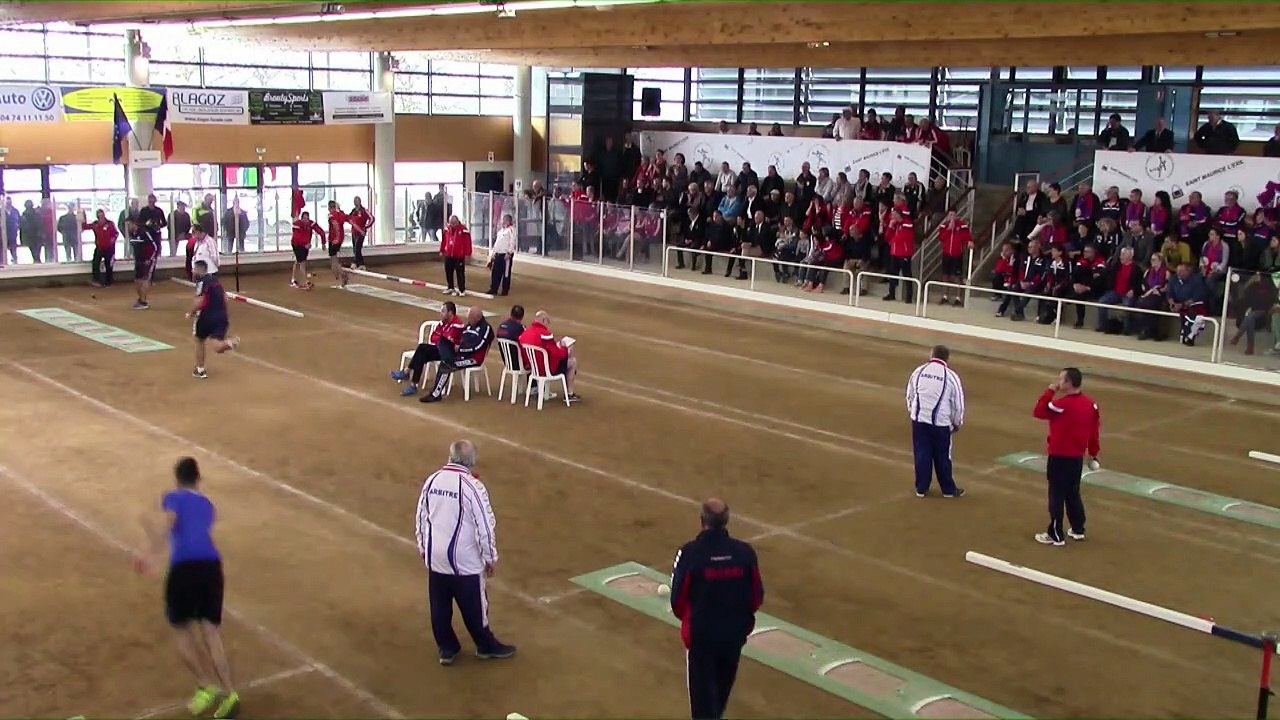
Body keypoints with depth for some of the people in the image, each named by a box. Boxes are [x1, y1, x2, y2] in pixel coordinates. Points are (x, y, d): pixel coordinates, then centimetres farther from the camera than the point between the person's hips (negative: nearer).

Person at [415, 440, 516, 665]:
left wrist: (422, 546, 22)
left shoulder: (432, 481, -2)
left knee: (440, 606, 17)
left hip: (435, 557, 5)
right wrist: (490, 557, -3)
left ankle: (446, 648, 29)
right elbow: (485, 526, -15)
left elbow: (421, 517, 8)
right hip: (464, 561, -5)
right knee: (473, 607, 12)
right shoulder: (472, 486, -19)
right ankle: (486, 646, 30)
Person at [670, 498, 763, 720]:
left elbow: (678, 597, -12)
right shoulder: (745, 552, -12)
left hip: (701, 633, -3)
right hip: (735, 632, 4)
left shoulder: (690, 552, -21)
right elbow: (757, 596, -2)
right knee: (722, 687, 26)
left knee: (703, 692, 8)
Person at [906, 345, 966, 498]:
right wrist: (957, 423, 12)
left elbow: (910, 395, 10)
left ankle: (921, 488, 18)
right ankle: (948, 489, 22)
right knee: (942, 457, 9)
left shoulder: (919, 371, 1)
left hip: (919, 419, 3)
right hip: (940, 422, -3)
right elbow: (958, 403, -2)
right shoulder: (951, 376, -8)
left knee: (922, 454, 12)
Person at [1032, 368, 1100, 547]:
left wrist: (1049, 392, -3)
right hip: (1078, 457, 7)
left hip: (1059, 457, -7)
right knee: (1073, 494, 21)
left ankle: (1056, 536, 9)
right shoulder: (1090, 404, 0)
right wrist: (1093, 453, 18)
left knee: (1057, 496, 2)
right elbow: (1095, 430, 7)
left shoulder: (1061, 404, -22)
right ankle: (1078, 530, 30)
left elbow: (1039, 412, -8)